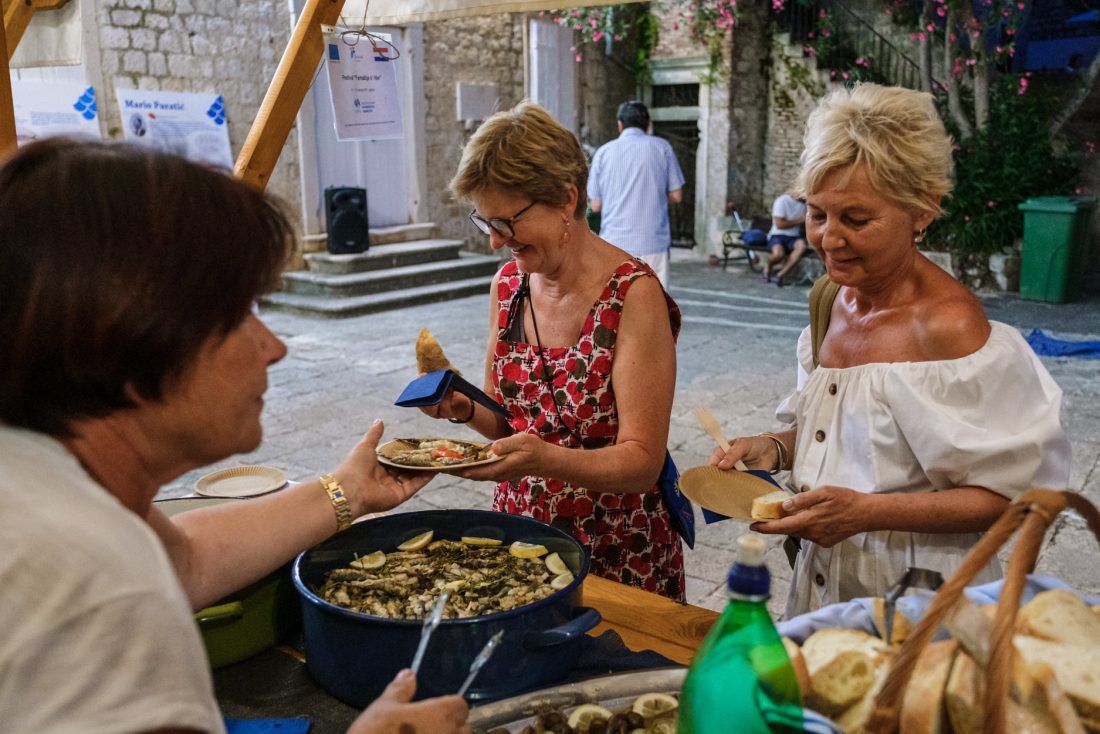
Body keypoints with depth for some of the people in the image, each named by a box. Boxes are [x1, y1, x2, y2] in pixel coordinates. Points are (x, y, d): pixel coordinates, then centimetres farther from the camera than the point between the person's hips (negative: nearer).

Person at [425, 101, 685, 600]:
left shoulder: (632, 294, -19)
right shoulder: (508, 283, -1)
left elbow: (643, 460, -20)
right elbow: (508, 420, 8)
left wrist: (545, 459, -36)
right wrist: (464, 408, -12)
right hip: (520, 531, 5)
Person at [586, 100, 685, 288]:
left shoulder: (603, 152, 6)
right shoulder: (661, 147, 4)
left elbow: (596, 205, 6)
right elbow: (676, 196, 5)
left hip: (615, 243, 1)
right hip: (653, 243, -1)